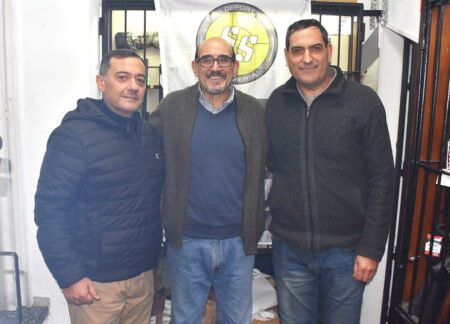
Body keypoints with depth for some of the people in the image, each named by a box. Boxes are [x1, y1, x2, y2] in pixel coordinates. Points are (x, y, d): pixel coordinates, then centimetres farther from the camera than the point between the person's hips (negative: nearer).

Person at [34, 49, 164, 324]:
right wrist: (69, 276, -16)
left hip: (144, 275, 6)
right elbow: (49, 210, -15)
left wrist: (154, 255, 12)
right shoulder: (74, 135, -14)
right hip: (96, 281, -5)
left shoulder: (151, 134, 5)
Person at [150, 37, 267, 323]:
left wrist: (256, 226, 1)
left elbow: (269, 166, 7)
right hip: (186, 240, -1)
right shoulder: (172, 107, -4)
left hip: (239, 241, 1)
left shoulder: (255, 111, 0)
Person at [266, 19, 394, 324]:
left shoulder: (363, 101, -8)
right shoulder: (276, 102, 1)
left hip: (345, 248, -2)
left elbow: (381, 179, -8)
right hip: (289, 247, 3)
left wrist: (371, 248, -9)